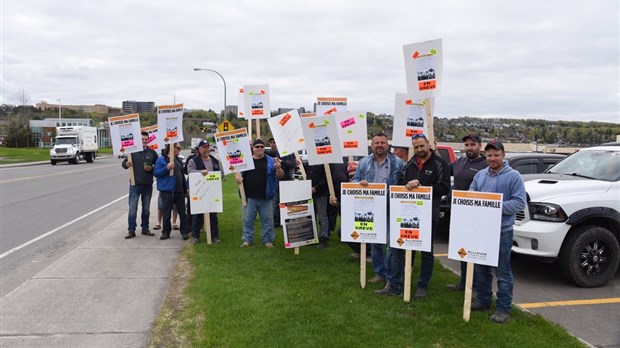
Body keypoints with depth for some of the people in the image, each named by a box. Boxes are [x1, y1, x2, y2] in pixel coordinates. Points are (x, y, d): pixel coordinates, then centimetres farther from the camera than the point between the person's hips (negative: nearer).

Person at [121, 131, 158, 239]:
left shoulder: (152, 153, 5)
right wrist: (126, 164, -17)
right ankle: (131, 230, 5)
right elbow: (123, 163, 6)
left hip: (148, 185, 2)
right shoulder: (133, 151, 1)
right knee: (132, 209, -2)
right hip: (135, 185, -2)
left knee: (146, 209, 11)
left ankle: (145, 229, 22)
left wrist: (151, 169, -11)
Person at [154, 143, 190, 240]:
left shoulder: (178, 160, 15)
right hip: (167, 191, -5)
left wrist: (186, 188, 18)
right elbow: (156, 173, -12)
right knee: (167, 213, 3)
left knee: (182, 212, 5)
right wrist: (167, 168, -23)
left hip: (179, 191, 5)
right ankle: (166, 232, 14)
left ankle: (185, 232, 10)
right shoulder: (161, 160, -4)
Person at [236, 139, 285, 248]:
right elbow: (239, 172, 14)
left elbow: (280, 176, 3)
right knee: (248, 220, 7)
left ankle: (268, 240, 17)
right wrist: (238, 178, -9)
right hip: (249, 197, 1)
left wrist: (278, 168, -18)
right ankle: (247, 239, 18)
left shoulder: (271, 161, 5)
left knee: (267, 219, 6)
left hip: (266, 198, -1)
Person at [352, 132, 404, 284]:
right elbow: (354, 181, 11)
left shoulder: (397, 163, 2)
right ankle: (380, 273, 26)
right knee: (375, 242, 12)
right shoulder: (364, 162, 9)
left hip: (391, 210, -3)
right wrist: (360, 183, -12)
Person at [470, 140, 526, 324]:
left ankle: (503, 309, 9)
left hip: (502, 231, -6)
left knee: (502, 272, 0)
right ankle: (483, 300, 30)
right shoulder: (480, 175, 12)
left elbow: (520, 203, -11)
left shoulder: (514, 176, -5)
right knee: (481, 269, 15)